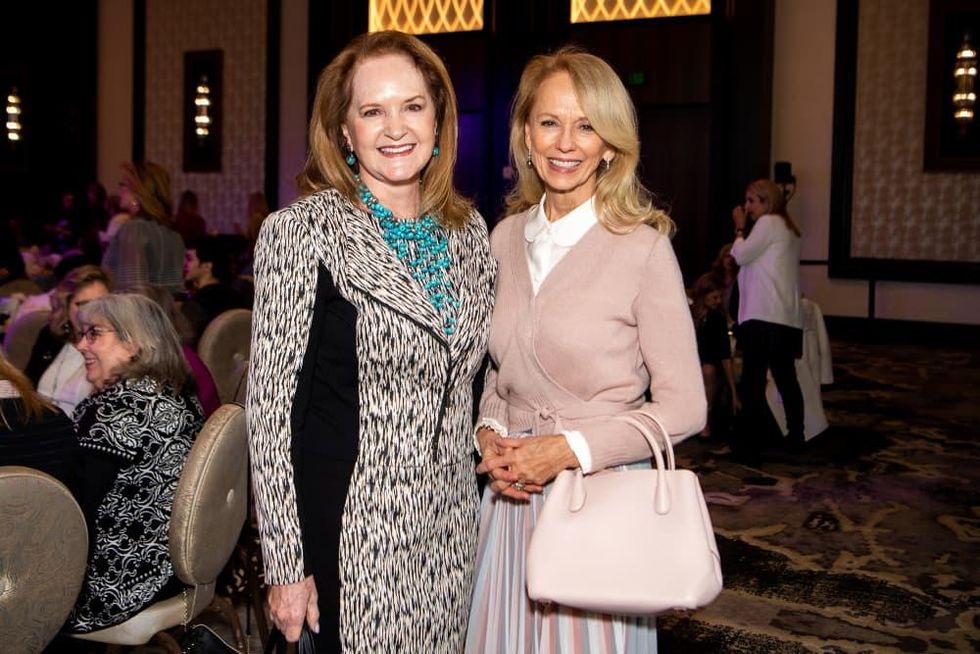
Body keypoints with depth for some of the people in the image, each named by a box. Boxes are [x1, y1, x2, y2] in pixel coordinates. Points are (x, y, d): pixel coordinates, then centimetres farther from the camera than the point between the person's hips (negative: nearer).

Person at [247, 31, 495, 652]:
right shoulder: (300, 233, -11)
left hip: (450, 528, 5)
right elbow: (272, 407, -11)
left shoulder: (468, 229, 5)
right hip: (348, 532, -5)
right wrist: (285, 565, -11)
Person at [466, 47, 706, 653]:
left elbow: (683, 406, -10)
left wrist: (568, 449, -17)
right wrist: (490, 435, -4)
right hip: (513, 492, 5)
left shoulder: (643, 247, -12)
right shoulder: (506, 238, 4)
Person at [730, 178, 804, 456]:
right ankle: (795, 436, 20)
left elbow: (741, 256, -8)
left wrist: (740, 228, 5)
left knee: (753, 380, -6)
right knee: (786, 378, 14)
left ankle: (750, 442, -4)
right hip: (787, 319, 9)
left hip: (764, 317, -9)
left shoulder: (768, 222, -4)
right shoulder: (787, 228, 23)